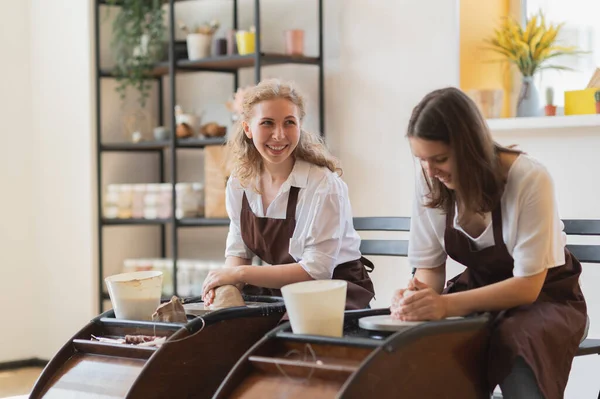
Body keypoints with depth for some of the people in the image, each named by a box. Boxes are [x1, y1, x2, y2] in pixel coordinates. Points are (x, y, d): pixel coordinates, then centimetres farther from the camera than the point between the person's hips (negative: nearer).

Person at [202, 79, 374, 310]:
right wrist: (226, 284, -17)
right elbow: (237, 251, 6)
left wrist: (240, 273, -22)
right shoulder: (239, 182, 0)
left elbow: (316, 271, -22)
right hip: (280, 291, 6)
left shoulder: (324, 185, -20)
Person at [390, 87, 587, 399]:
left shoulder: (529, 179, -26)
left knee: (517, 348, -37)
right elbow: (429, 264, -4)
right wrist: (419, 295, -29)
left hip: (544, 294, -4)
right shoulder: (428, 180, -12)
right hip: (479, 289, 4)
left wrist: (447, 305, -38)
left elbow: (528, 284, -24)